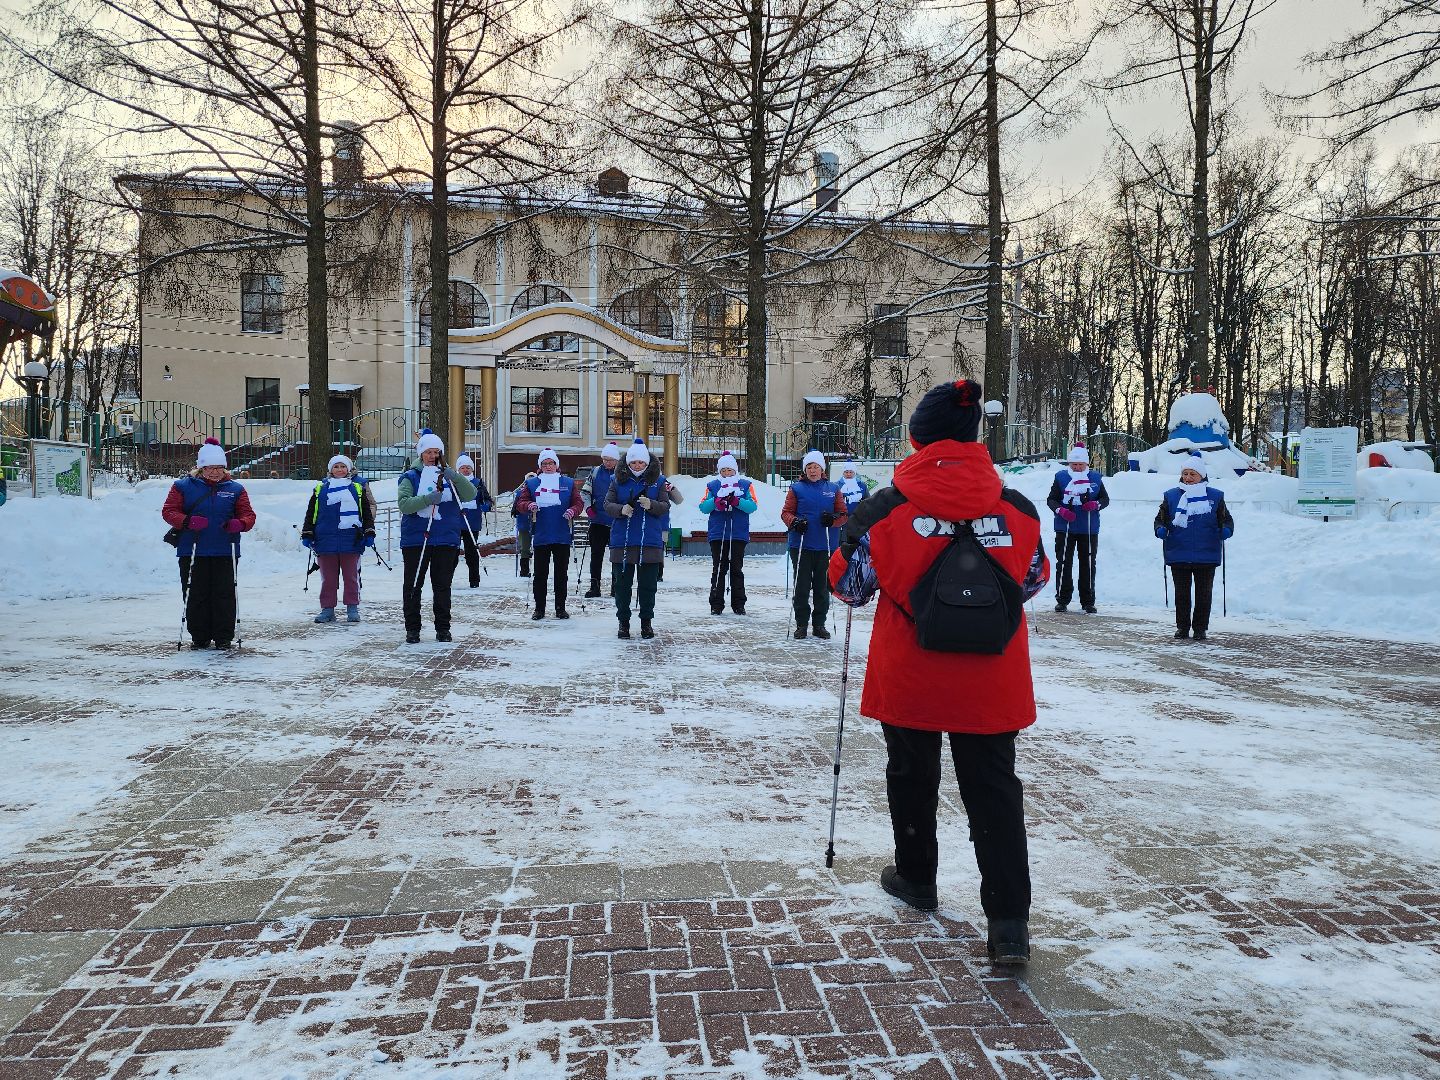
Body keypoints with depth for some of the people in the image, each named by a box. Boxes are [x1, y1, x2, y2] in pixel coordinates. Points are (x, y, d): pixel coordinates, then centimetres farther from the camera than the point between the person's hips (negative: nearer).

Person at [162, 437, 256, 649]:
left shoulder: (234, 489, 9)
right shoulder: (183, 486, 6)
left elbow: (248, 514, 7)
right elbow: (168, 511, 2)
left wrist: (240, 524, -17)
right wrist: (186, 521, -19)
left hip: (225, 553, 0)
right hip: (192, 553, 0)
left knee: (224, 595, 0)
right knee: (195, 596, 3)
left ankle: (224, 637, 9)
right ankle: (199, 637, 14)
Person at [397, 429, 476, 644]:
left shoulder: (449, 476, 9)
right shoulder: (410, 477, 3)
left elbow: (470, 495, -5)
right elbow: (403, 504, -11)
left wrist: (455, 477, -20)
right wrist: (428, 499, -24)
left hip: (446, 539, 1)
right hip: (415, 539, -1)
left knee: (442, 586, 7)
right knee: (412, 586, 4)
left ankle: (443, 628, 16)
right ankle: (412, 629, 12)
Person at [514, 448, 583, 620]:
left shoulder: (569, 483, 7)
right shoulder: (531, 483, 7)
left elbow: (578, 503, 6)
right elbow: (520, 503, 4)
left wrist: (572, 511, -16)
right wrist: (529, 506, -18)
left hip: (562, 536, 0)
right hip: (541, 536, 0)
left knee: (561, 573, 6)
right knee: (540, 574, 3)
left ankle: (560, 608, 14)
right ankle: (539, 608, 11)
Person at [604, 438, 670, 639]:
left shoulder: (658, 481, 6)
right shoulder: (619, 481, 7)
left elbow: (665, 507, -1)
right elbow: (608, 504, 1)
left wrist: (651, 505, -21)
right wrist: (621, 509, -19)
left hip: (650, 542, 0)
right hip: (622, 541, 1)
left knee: (648, 585, 5)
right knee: (622, 584, 6)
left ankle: (647, 622, 17)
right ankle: (623, 621, 17)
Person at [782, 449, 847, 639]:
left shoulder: (833, 488, 8)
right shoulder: (796, 488, 4)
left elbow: (843, 514, 8)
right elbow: (786, 512, 4)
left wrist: (833, 519, -13)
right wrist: (794, 522, -17)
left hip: (826, 546, 1)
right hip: (800, 545, -1)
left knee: (822, 587, 6)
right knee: (802, 586, 2)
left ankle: (819, 624, 17)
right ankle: (801, 624, 12)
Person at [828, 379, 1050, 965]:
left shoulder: (887, 508, -14)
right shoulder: (1017, 507, -5)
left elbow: (849, 583, -2)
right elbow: (1034, 580, 11)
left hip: (909, 680, -1)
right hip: (991, 683, 1)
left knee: (912, 776, 20)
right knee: (994, 790, 10)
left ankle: (916, 877, 38)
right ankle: (1009, 921, 7)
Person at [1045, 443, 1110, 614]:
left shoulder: (1095, 478, 6)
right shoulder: (1061, 477, 1)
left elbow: (1105, 499, 11)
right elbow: (1050, 499, 3)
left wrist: (1096, 504, -11)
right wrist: (1060, 510, -16)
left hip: (1089, 529, 1)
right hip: (1065, 528, -1)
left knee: (1088, 564, 5)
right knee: (1064, 563, 3)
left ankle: (1088, 601, 13)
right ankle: (1062, 599, 12)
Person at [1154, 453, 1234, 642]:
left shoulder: (1215, 496, 5)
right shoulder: (1171, 496, 6)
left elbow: (1226, 519, 9)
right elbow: (1160, 518, 9)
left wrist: (1226, 530, -13)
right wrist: (1160, 529, -12)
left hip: (1206, 555, -1)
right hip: (1178, 554, 1)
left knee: (1204, 593, 6)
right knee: (1181, 593, 8)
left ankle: (1201, 628, 17)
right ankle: (1182, 627, 18)